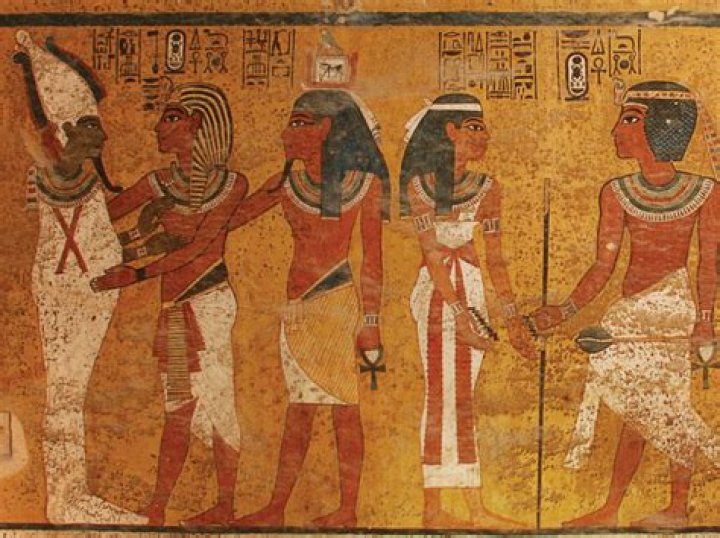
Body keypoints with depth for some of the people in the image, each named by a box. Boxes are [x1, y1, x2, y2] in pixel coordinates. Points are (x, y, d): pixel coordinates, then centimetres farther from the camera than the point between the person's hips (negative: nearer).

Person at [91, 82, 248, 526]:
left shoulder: (232, 184, -2)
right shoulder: (160, 184, 11)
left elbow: (199, 245, -11)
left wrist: (137, 274, -16)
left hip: (208, 301, -5)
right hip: (174, 306, 5)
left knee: (216, 401, -3)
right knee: (179, 407, 9)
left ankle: (226, 506, 6)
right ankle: (156, 509, 14)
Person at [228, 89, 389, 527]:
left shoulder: (364, 184, 0)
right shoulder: (287, 184, 10)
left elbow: (373, 257, -1)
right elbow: (229, 220, 10)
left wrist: (371, 320, -7)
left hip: (340, 302, -4)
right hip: (299, 306, 4)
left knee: (344, 405, -2)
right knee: (300, 406, 7)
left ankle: (349, 510, 6)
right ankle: (277, 508, 11)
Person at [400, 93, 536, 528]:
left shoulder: (487, 189, 8)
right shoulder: (420, 185, -6)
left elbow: (495, 257, 10)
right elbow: (432, 253, -12)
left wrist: (513, 318, 9)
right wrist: (459, 312, -19)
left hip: (472, 292, 5)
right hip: (438, 294, -5)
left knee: (462, 402, 9)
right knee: (442, 398, -4)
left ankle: (477, 509, 13)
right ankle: (433, 510, 5)